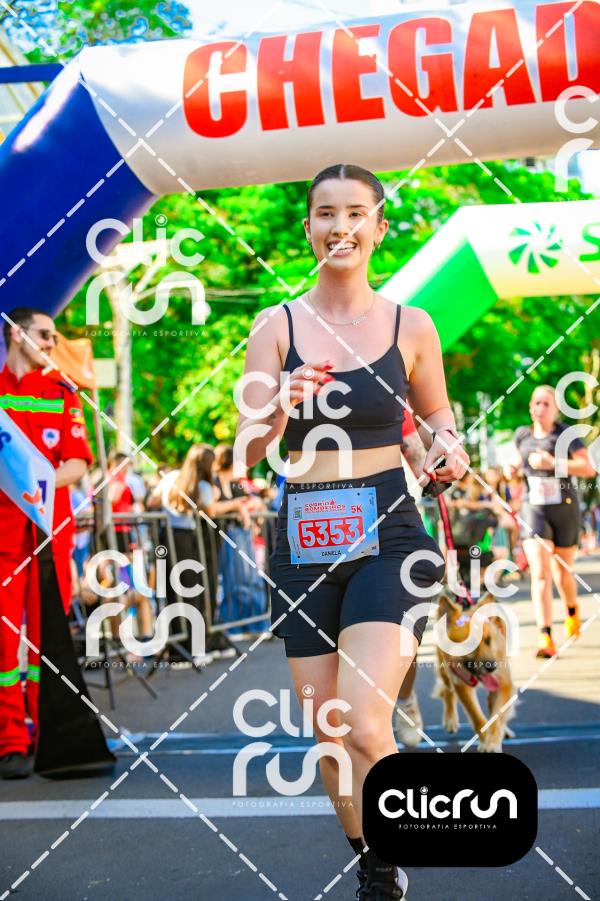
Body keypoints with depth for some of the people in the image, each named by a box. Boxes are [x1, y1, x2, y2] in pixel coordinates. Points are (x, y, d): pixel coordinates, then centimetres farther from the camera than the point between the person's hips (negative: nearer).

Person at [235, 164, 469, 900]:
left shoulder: (410, 327, 1)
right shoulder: (276, 327, 2)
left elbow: (437, 414, 16)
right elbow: (247, 452, -4)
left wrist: (447, 446, -7)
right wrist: (279, 410, -26)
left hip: (387, 538, -2)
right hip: (302, 542, 2)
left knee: (364, 728, -18)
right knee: (326, 736, 12)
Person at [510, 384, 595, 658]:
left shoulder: (566, 434, -6)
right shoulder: (522, 434, 5)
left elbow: (589, 468, -16)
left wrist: (553, 463, -24)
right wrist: (513, 466, 6)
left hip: (564, 508, -1)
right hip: (534, 509, 1)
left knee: (562, 573, 14)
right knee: (540, 574, -15)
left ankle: (572, 611, 48)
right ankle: (546, 638, -20)